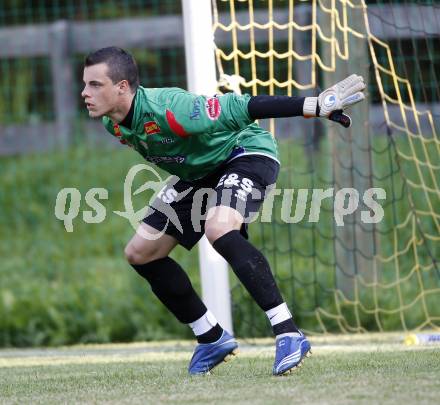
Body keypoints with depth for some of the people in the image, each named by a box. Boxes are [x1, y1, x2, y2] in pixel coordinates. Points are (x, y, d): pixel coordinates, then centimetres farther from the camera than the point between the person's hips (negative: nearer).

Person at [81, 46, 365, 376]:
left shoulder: (166, 109, -35)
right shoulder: (114, 124, -9)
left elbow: (237, 108, -34)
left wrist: (314, 106, -34)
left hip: (246, 152, -9)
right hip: (200, 173, 9)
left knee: (218, 230, -37)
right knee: (140, 253, 5)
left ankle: (289, 334, -35)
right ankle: (213, 339, 17)